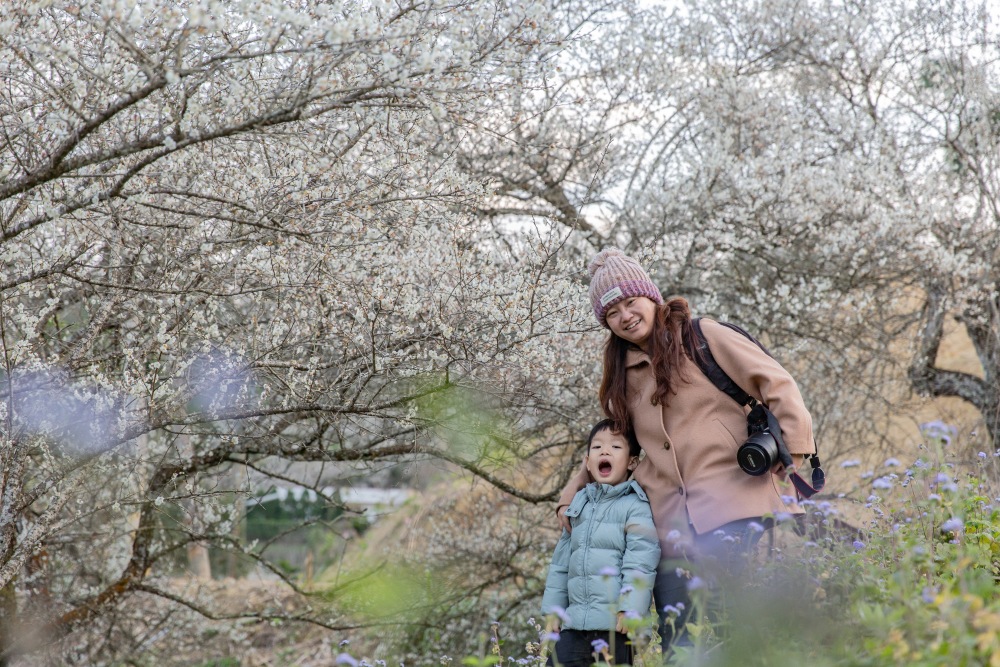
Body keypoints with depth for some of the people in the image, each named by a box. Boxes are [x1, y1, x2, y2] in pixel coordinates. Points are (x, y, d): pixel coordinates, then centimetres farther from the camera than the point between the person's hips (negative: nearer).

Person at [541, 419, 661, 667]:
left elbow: (640, 561, -12)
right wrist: (553, 609, 18)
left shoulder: (636, 507, -3)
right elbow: (561, 561, 21)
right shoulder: (579, 505, 18)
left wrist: (630, 609, -19)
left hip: (614, 624, -6)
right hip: (575, 623, 6)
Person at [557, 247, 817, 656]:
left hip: (732, 503, -5)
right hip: (673, 521, 5)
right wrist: (570, 496, 22)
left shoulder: (701, 337, 6)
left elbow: (776, 385, 1)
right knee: (679, 643, -3)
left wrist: (795, 451, -9)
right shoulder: (623, 376, 22)